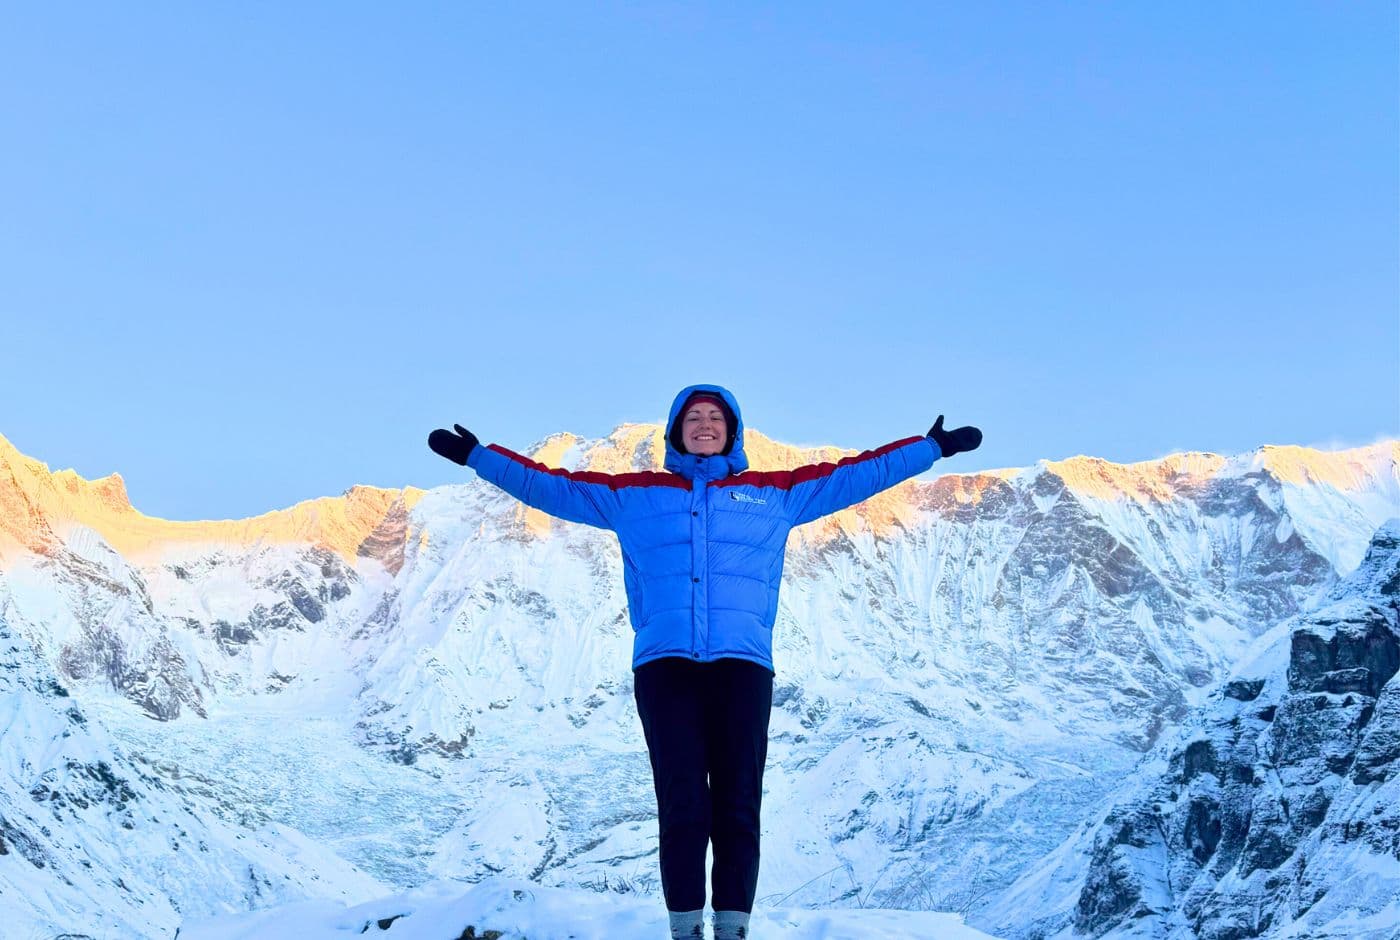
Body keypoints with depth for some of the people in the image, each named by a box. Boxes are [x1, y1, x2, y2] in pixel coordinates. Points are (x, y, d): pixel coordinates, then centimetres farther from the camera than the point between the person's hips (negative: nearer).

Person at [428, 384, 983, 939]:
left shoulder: (775, 494, 19)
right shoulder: (633, 495, 18)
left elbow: (856, 475, 20)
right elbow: (552, 486, 22)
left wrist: (931, 449, 18)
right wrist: (478, 456, 19)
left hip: (743, 664, 0)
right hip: (664, 663, 0)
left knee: (738, 805, -4)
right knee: (682, 805, -7)